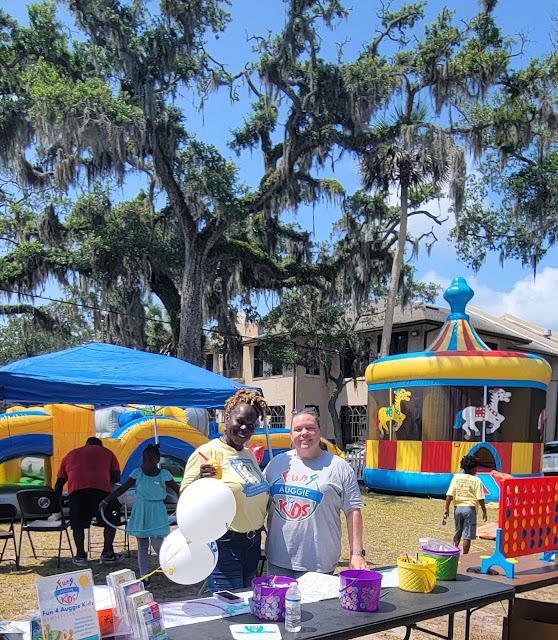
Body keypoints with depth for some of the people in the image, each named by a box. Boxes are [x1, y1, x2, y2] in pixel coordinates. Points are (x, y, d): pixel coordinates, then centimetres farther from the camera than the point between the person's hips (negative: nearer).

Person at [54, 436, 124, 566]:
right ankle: (107, 554, 14)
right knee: (111, 521, 13)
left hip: (76, 490, 2)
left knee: (78, 525, 14)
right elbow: (116, 477, 15)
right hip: (101, 489, -2)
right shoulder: (106, 452, 25)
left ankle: (80, 556, 17)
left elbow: (59, 482, 27)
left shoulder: (70, 455, 31)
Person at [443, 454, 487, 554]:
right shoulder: (476, 480, -6)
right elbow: (480, 498, -8)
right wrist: (484, 512, -1)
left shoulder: (456, 478, 3)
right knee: (467, 535, 2)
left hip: (458, 508, 4)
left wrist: (446, 508, 2)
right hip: (470, 508, -4)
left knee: (457, 533, 18)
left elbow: (449, 494, -2)